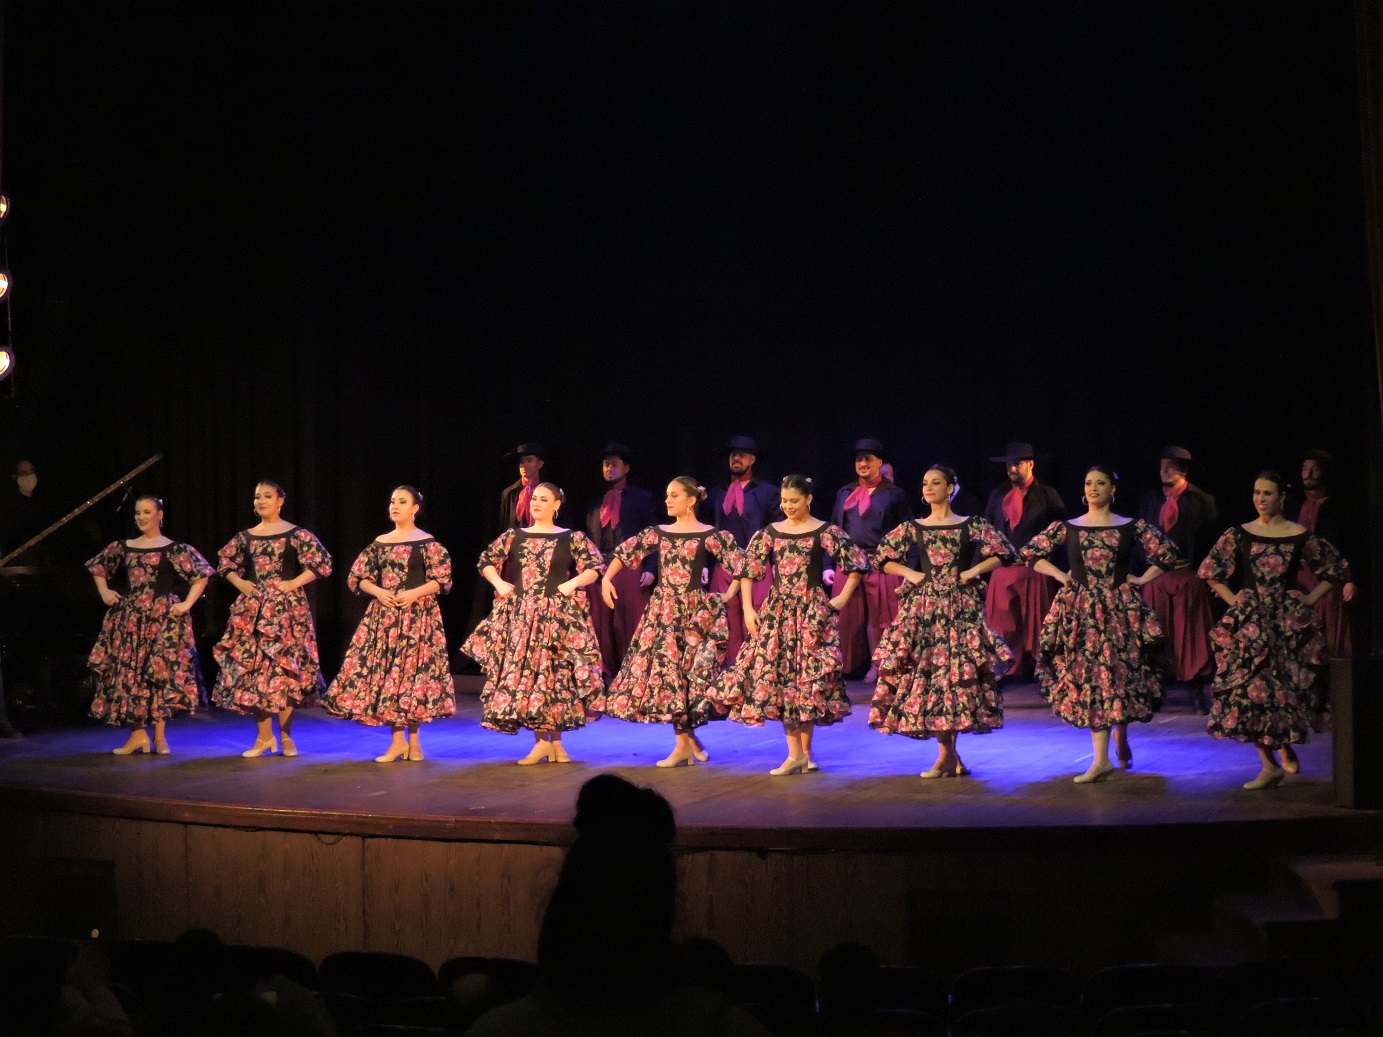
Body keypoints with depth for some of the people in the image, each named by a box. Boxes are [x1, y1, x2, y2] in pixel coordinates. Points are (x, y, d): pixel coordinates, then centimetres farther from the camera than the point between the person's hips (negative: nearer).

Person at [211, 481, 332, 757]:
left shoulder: (296, 534, -2)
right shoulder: (246, 536, 10)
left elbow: (322, 562, -7)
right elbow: (225, 562, 20)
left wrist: (294, 583, -11)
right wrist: (239, 582, 3)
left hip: (286, 607, -4)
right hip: (252, 607, 4)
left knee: (284, 667, -4)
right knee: (251, 666, 1)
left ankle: (285, 736, 7)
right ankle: (264, 737, 10)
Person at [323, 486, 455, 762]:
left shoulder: (427, 542, -1)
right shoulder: (380, 542, 11)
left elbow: (442, 579, -6)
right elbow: (359, 577, 11)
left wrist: (415, 593, -18)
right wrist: (378, 592, -7)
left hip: (417, 615, -4)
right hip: (383, 615, 4)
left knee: (413, 670, -5)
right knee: (384, 670, 0)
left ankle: (413, 740, 6)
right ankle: (397, 740, 8)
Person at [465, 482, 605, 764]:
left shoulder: (572, 538, 2)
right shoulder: (514, 536, 9)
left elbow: (596, 568, -2)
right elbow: (486, 561, 14)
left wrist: (572, 584, -14)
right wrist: (499, 584, 0)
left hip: (557, 615, -3)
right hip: (520, 614, 3)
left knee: (556, 673, -2)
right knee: (523, 671, -1)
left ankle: (555, 740, 8)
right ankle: (541, 741, 5)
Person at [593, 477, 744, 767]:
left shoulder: (710, 536, -4)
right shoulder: (659, 533, 10)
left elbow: (742, 566, -6)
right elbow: (625, 552, 13)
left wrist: (729, 595, -7)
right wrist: (606, 578, 2)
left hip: (695, 611, -5)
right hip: (662, 610, 5)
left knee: (687, 672, -8)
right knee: (665, 667, 1)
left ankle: (685, 743, 0)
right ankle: (688, 739, 10)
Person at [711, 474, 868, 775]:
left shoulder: (825, 532, -3)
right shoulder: (770, 532, 7)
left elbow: (858, 563, -3)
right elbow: (748, 569, 6)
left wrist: (842, 598, -4)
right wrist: (747, 608, -1)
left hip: (812, 611, -3)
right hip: (777, 611, 3)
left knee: (808, 677, -2)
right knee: (775, 674, -3)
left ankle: (805, 750, 11)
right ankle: (795, 753, 2)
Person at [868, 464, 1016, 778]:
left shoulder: (970, 525, 5)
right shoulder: (913, 527, 9)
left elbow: (1003, 552, 4)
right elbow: (881, 558, 11)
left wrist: (974, 571, -5)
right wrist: (909, 573, -1)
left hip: (961, 606, -1)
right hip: (923, 605, 1)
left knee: (959, 670, -6)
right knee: (925, 670, -6)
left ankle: (948, 754, 2)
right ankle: (949, 755, 2)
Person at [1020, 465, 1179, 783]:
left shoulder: (1132, 527, 4)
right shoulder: (1067, 527, 5)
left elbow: (1167, 553, 9)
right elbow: (1030, 553, 9)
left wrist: (1141, 580, 3)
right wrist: (1061, 577, 2)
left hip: (1120, 608, 0)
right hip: (1080, 609, 0)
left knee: (1122, 673, 1)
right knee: (1088, 676, -4)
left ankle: (1120, 736, 30)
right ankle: (1101, 759, -5)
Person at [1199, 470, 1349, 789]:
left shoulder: (1300, 536, 2)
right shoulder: (1239, 535, 4)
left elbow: (1335, 571, 10)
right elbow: (1210, 572, 9)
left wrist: (1309, 600, 3)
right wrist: (1233, 601, 2)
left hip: (1290, 621, -1)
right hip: (1249, 622, 1)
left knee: (1288, 686, -2)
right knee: (1250, 686, -7)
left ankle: (1286, 748, 24)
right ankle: (1269, 765, -2)